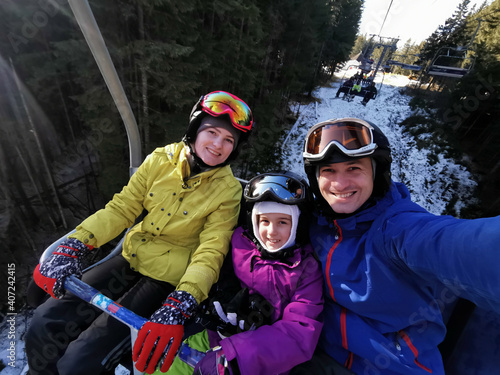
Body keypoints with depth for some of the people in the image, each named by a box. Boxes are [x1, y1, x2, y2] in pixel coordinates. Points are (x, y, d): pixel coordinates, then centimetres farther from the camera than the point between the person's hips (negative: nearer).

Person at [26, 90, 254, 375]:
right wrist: (73, 247, -12)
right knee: (46, 325, 0)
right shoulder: (161, 160, -5)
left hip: (168, 280, -4)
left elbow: (210, 253, -19)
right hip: (132, 260, 4)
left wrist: (178, 307, -30)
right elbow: (121, 209, -1)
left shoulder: (228, 190, -15)